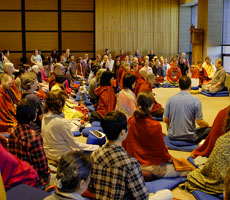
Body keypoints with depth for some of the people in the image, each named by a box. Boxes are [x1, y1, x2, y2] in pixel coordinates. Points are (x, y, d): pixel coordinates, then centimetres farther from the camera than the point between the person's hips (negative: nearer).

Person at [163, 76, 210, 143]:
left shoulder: (171, 99, -5)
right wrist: (208, 125, 12)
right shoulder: (196, 100, -12)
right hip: (189, 137, -3)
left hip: (173, 136, 3)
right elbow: (199, 122, -11)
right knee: (209, 130, 15)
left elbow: (165, 120, -1)